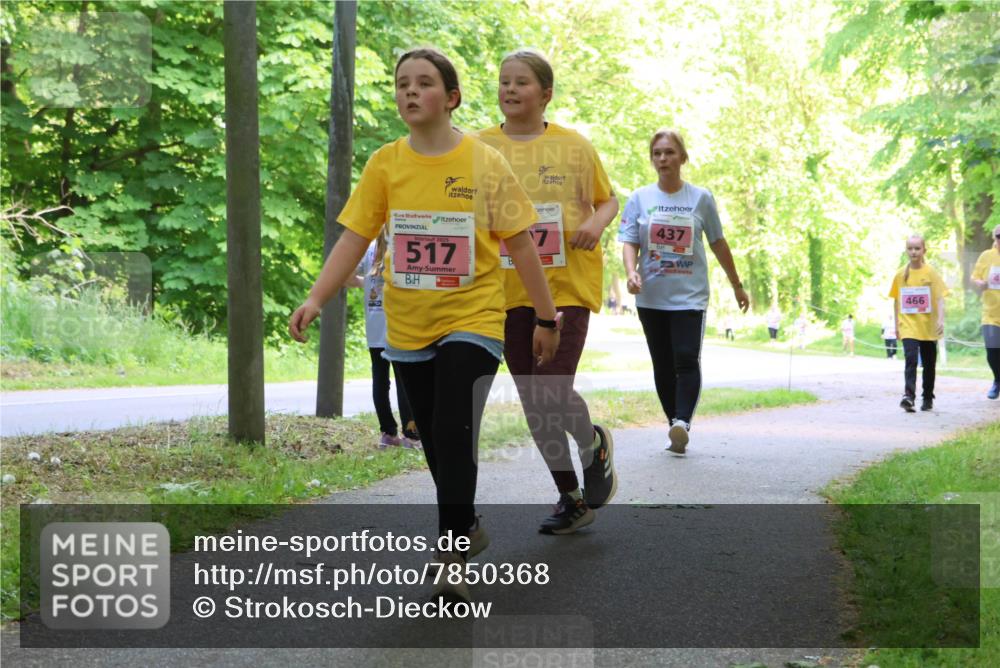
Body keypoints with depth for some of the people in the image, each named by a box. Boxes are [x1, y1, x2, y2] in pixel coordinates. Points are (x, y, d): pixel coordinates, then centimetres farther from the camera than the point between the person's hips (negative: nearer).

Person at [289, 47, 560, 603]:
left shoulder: (484, 162, -7)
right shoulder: (385, 163, -1)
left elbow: (520, 244, -2)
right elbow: (354, 238, -3)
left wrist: (545, 317, 1)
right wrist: (316, 298, -16)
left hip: (471, 319, -3)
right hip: (409, 326, 4)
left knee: (453, 434, -17)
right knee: (434, 442, 14)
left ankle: (452, 557, -7)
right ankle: (467, 528, 36)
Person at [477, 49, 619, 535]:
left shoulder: (573, 146, 1)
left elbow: (608, 199, 13)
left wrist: (597, 222, -9)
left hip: (567, 286, -3)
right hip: (510, 290, 3)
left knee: (552, 394, -15)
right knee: (532, 404, 8)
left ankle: (595, 445, 19)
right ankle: (571, 498, 26)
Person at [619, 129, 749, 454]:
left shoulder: (701, 198, 4)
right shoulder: (640, 198, 5)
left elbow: (718, 244, 12)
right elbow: (629, 243, 1)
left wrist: (737, 286, 16)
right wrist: (631, 272, -20)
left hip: (689, 295, -2)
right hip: (651, 297, 2)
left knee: (687, 360, -18)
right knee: (663, 365, 6)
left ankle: (682, 421, -27)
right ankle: (676, 428, 14)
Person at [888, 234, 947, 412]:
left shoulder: (931, 272, -3)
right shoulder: (900, 274, 3)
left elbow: (940, 298, -7)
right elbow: (896, 300, 12)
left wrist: (941, 320, -19)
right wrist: (897, 324, 11)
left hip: (928, 327, 0)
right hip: (908, 327, 0)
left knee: (929, 364, 11)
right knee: (910, 359, -18)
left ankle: (928, 398, 26)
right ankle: (909, 396, -25)